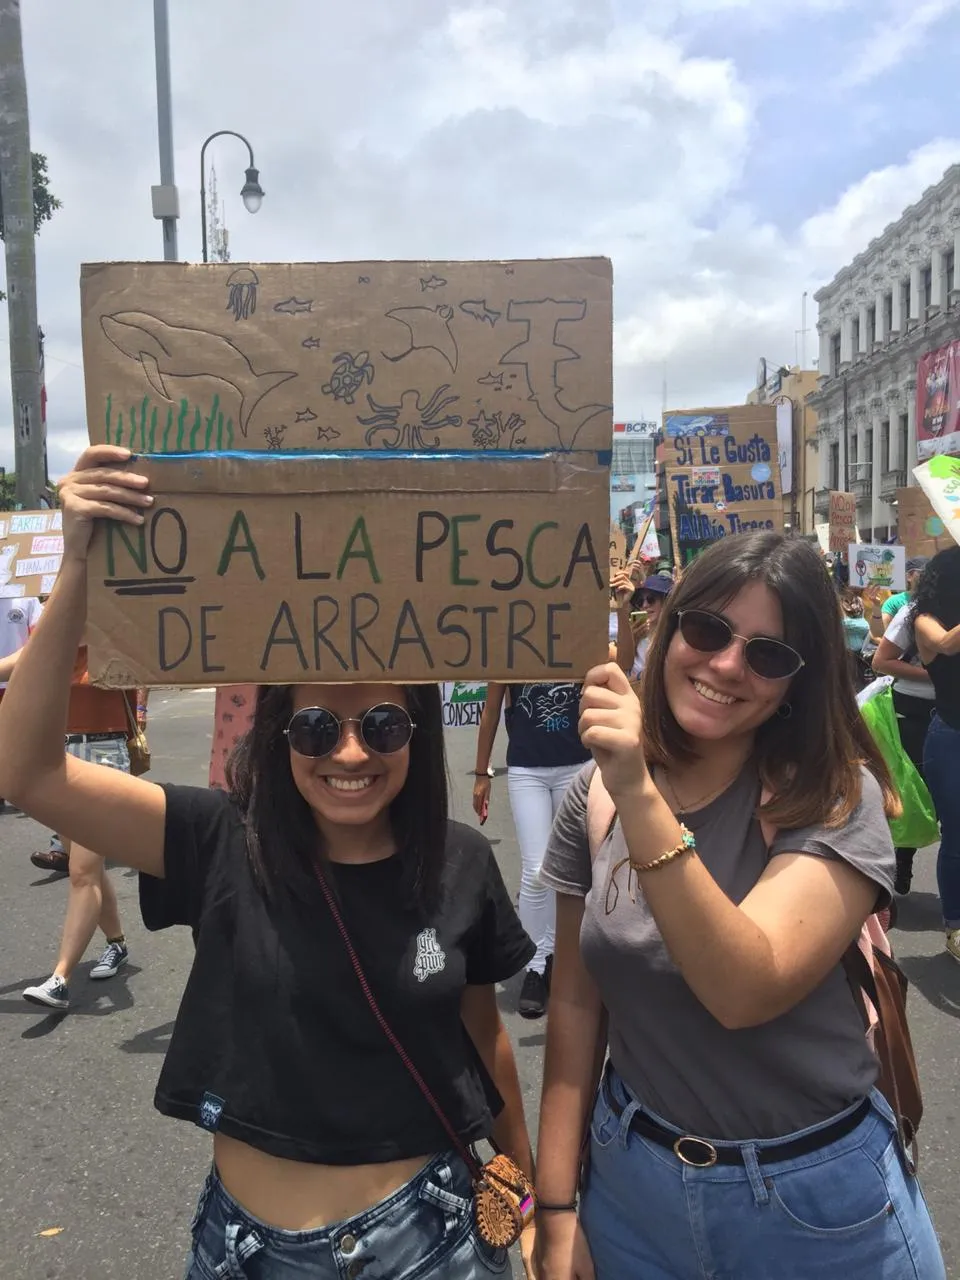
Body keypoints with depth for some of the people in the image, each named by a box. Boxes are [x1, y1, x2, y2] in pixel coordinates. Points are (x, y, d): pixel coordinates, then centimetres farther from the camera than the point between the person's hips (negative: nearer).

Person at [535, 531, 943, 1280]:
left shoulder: (838, 799, -17)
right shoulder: (595, 794, -7)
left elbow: (747, 991, -30)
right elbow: (577, 1001, -1)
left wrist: (640, 799, -38)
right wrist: (556, 1206, 0)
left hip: (814, 1199, -2)